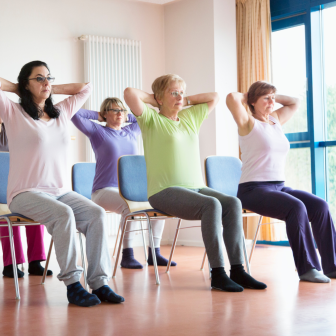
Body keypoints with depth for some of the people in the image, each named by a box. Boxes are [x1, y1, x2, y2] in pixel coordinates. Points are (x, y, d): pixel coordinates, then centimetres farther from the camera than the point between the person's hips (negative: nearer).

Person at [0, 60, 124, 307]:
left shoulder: (62, 113, 18)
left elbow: (86, 88, 27)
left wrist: (51, 90, 20)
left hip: (61, 191, 5)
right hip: (26, 194, -5)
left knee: (97, 214, -22)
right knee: (63, 214, -34)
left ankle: (99, 282, -24)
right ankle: (72, 284, -28)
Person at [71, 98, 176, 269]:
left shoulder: (131, 131, 18)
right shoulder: (97, 131, 4)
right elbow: (74, 114, -6)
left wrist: (127, 117, 22)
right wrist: (97, 115, 7)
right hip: (105, 190, -6)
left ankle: (154, 253, -13)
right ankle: (127, 255, -29)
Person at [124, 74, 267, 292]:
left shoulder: (191, 117, 21)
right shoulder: (151, 119, 3)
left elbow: (214, 97, 31)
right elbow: (130, 93, -13)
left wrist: (187, 101, 22)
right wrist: (154, 101, 4)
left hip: (196, 187, 6)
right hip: (165, 191, -6)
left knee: (232, 203, -22)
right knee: (211, 205, -32)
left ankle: (237, 269, -23)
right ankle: (217, 273, -29)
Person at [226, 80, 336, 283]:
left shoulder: (276, 120, 18)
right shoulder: (249, 123, -1)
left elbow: (295, 103, 32)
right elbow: (232, 98, -18)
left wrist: (274, 96, 21)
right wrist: (246, 97, 3)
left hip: (280, 186, 7)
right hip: (254, 189, -7)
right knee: (296, 207, -31)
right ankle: (307, 268, -25)